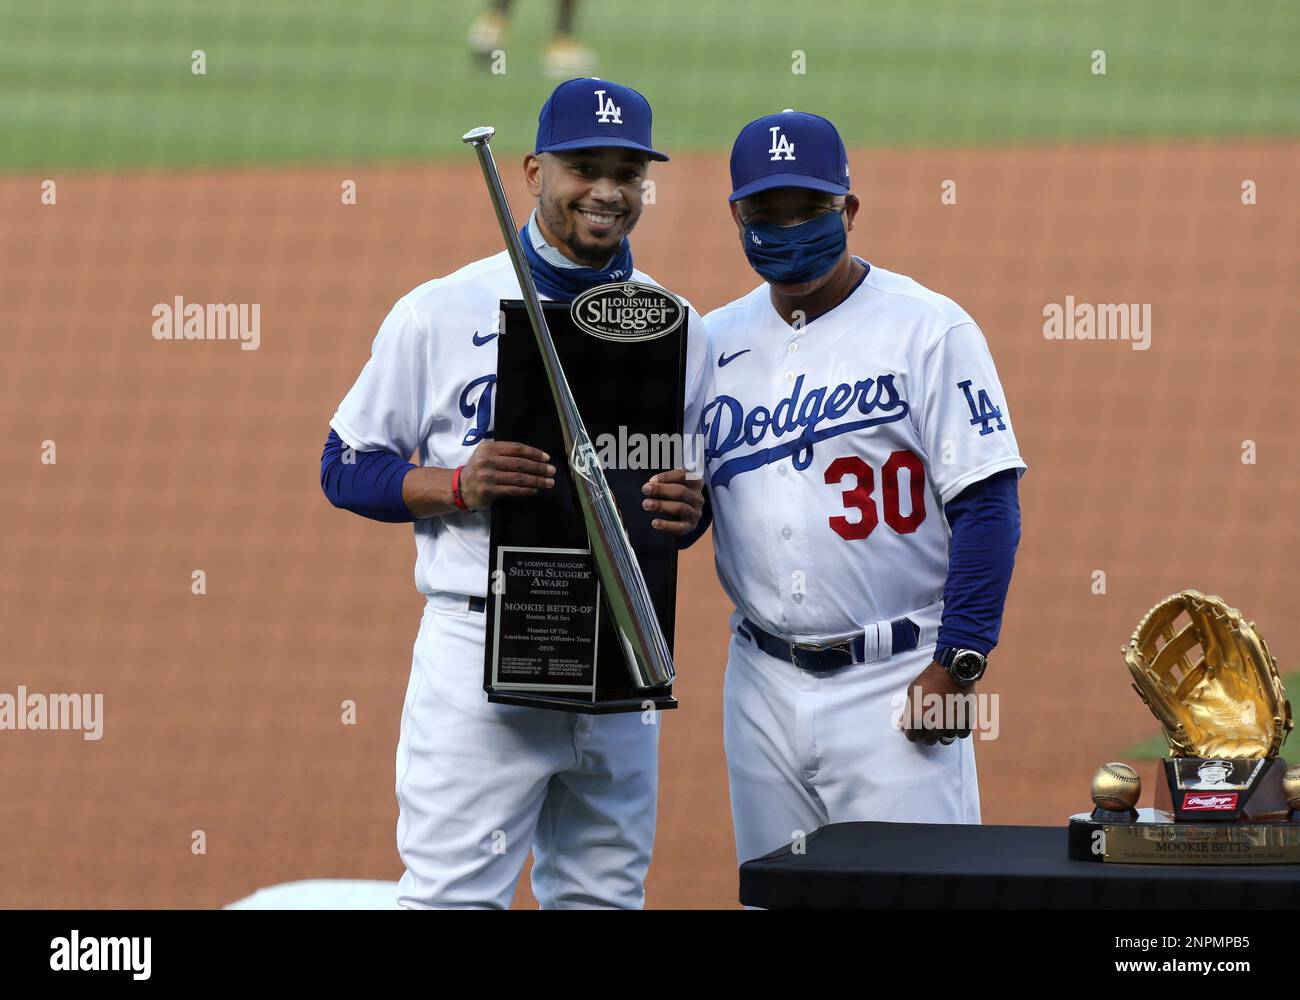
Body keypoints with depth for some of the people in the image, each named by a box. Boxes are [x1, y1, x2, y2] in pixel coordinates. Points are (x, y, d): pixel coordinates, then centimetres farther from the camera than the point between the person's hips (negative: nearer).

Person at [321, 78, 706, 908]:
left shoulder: (674, 328, 10)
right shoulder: (441, 312, 0)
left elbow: (696, 486, 17)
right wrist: (459, 485, -16)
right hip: (479, 646, -4)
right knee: (453, 895, -10)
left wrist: (687, 511, -7)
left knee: (605, 895, 10)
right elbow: (346, 468, 2)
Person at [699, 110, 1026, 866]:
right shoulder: (717, 343, 11)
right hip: (765, 684, 5)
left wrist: (958, 662, -15)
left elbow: (988, 504, -9)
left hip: (894, 687, -5)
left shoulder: (929, 330, -5)